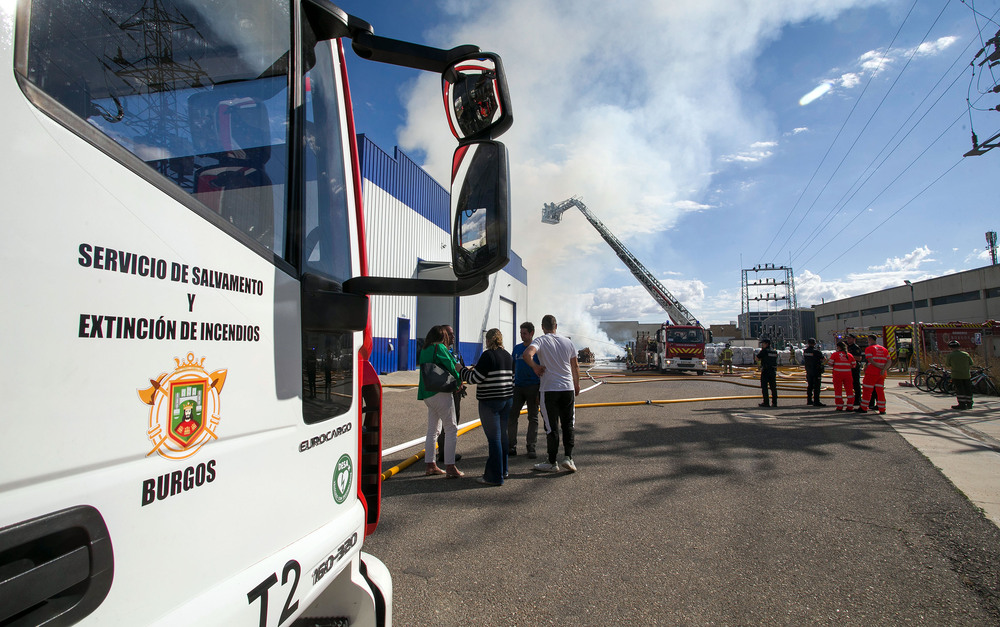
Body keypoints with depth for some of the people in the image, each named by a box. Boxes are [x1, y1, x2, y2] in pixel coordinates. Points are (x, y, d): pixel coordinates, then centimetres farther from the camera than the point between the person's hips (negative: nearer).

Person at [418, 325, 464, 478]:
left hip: (427, 394, 9)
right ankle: (450, 467, -7)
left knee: (433, 430, 14)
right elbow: (451, 365, -12)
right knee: (451, 428, -5)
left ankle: (430, 465, 17)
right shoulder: (439, 348, -9)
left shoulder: (424, 350, 16)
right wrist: (459, 378, 5)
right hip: (440, 392, -9)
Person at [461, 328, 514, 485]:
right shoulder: (508, 356, 11)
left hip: (490, 402, -8)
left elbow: (475, 378, -14)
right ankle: (502, 471, 25)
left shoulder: (488, 355, -13)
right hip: (507, 400, 8)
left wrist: (462, 370, 2)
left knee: (493, 438, -4)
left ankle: (495, 477, 1)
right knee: (502, 435, 15)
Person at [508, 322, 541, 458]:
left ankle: (531, 447, 12)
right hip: (518, 386, 4)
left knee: (533, 417, 4)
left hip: (533, 387, -4)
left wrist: (540, 391, -10)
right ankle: (511, 446, 7)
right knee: (511, 416, -1)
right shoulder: (517, 348, 11)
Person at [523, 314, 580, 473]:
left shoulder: (540, 340, -6)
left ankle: (552, 463, 12)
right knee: (568, 425, 13)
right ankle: (568, 457, 4)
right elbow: (575, 367, 14)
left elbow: (527, 354, -26)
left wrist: (535, 367, -8)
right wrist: (577, 385, 27)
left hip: (549, 390, -3)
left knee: (551, 427, 4)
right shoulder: (567, 342, 8)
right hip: (568, 388, 3)